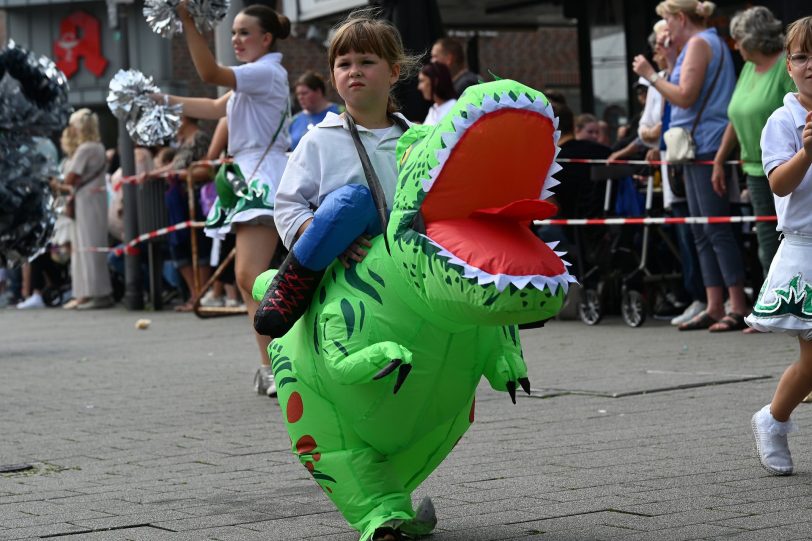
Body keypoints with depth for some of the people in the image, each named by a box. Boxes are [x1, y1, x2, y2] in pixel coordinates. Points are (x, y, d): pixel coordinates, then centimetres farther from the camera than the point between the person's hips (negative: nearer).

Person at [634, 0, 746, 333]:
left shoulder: (699, 43, -8)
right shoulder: (710, 43, 22)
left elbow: (685, 96, -16)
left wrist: (650, 75, -8)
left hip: (707, 145, -11)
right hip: (699, 148, 11)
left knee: (716, 229, -11)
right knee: (703, 231, 8)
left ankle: (738, 308, -13)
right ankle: (714, 309, 8)